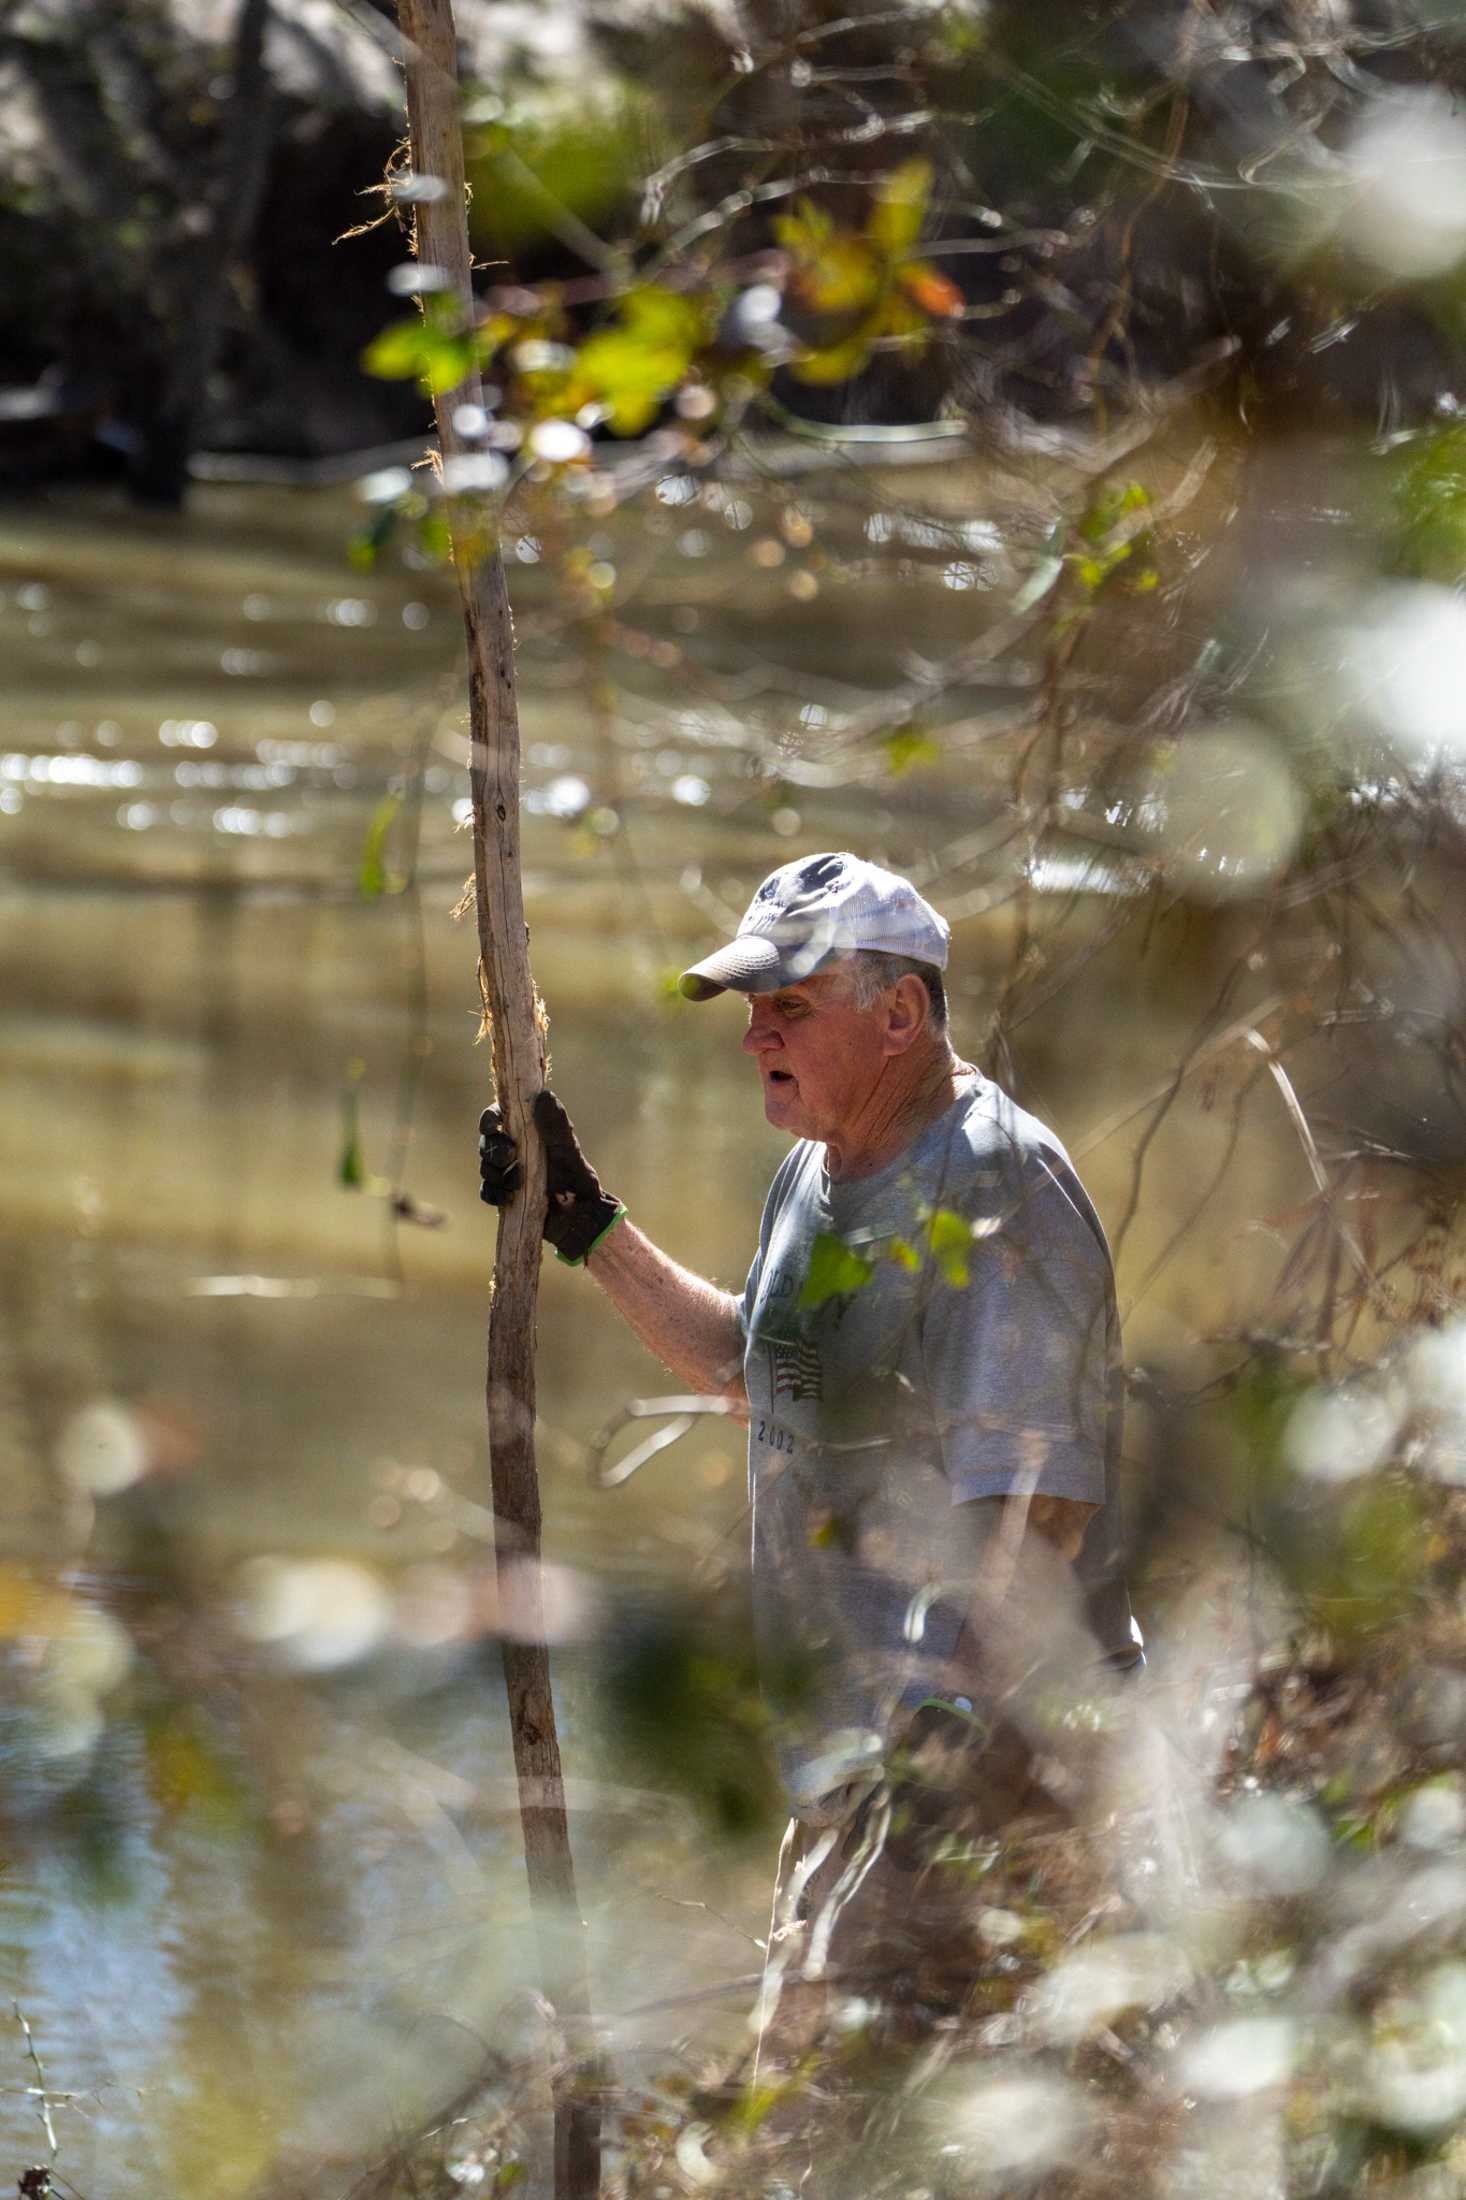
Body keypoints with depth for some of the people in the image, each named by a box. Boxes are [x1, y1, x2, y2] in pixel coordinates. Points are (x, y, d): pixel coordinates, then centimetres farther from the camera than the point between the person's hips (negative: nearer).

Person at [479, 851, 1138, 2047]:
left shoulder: (993, 1191, -16)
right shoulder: (817, 1173, 14)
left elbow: (1031, 1500, -23)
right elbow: (753, 1370, 34)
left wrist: (956, 1716, -29)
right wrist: (591, 1230, 29)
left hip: (983, 1734, -10)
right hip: (857, 1736, 10)